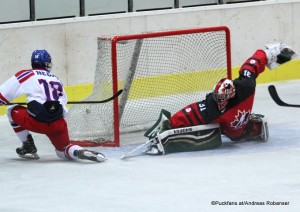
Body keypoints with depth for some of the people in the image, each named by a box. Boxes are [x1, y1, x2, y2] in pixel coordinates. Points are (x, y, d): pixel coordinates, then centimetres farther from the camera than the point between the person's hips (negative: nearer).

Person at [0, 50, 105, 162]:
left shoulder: (27, 75, 8)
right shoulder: (56, 80, 22)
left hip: (37, 122, -4)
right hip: (58, 125, 4)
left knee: (12, 110, 22)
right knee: (63, 150, 26)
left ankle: (28, 147, 19)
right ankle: (81, 152, -10)